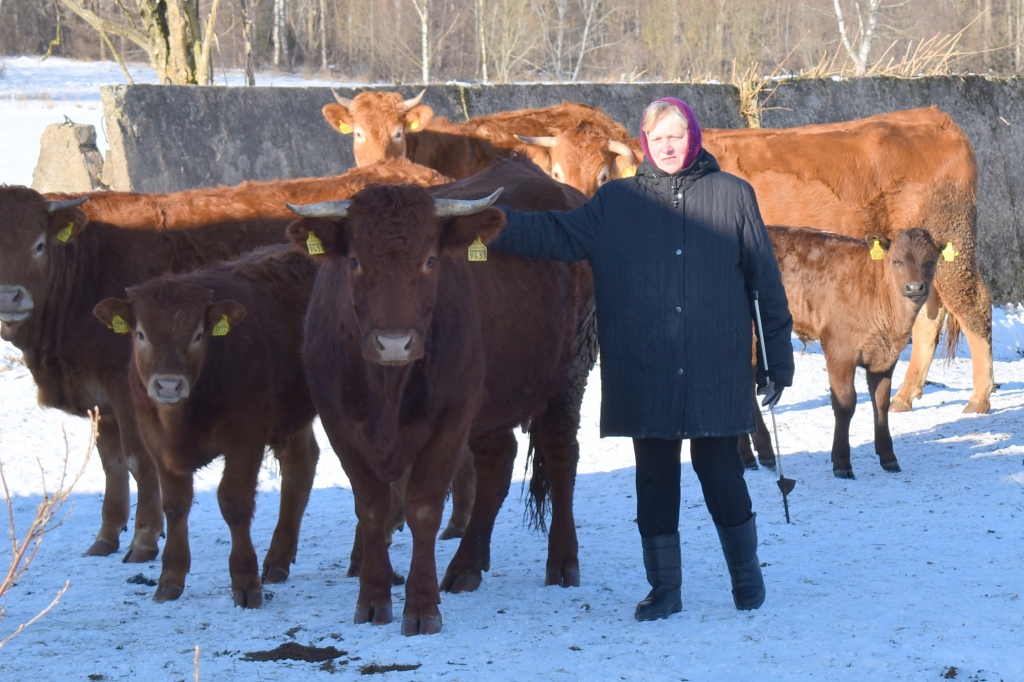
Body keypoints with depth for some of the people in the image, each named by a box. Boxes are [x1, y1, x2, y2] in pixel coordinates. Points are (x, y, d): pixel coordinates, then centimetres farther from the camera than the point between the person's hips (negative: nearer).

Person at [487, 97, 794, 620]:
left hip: (716, 373, -1)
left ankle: (746, 575, 22)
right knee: (654, 478, 6)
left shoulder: (732, 195, 3)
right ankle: (664, 588, 16)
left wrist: (778, 359, 6)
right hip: (644, 375, 2)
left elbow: (766, 280, 6)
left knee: (719, 469, 2)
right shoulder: (617, 203, 6)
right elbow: (560, 234, -5)